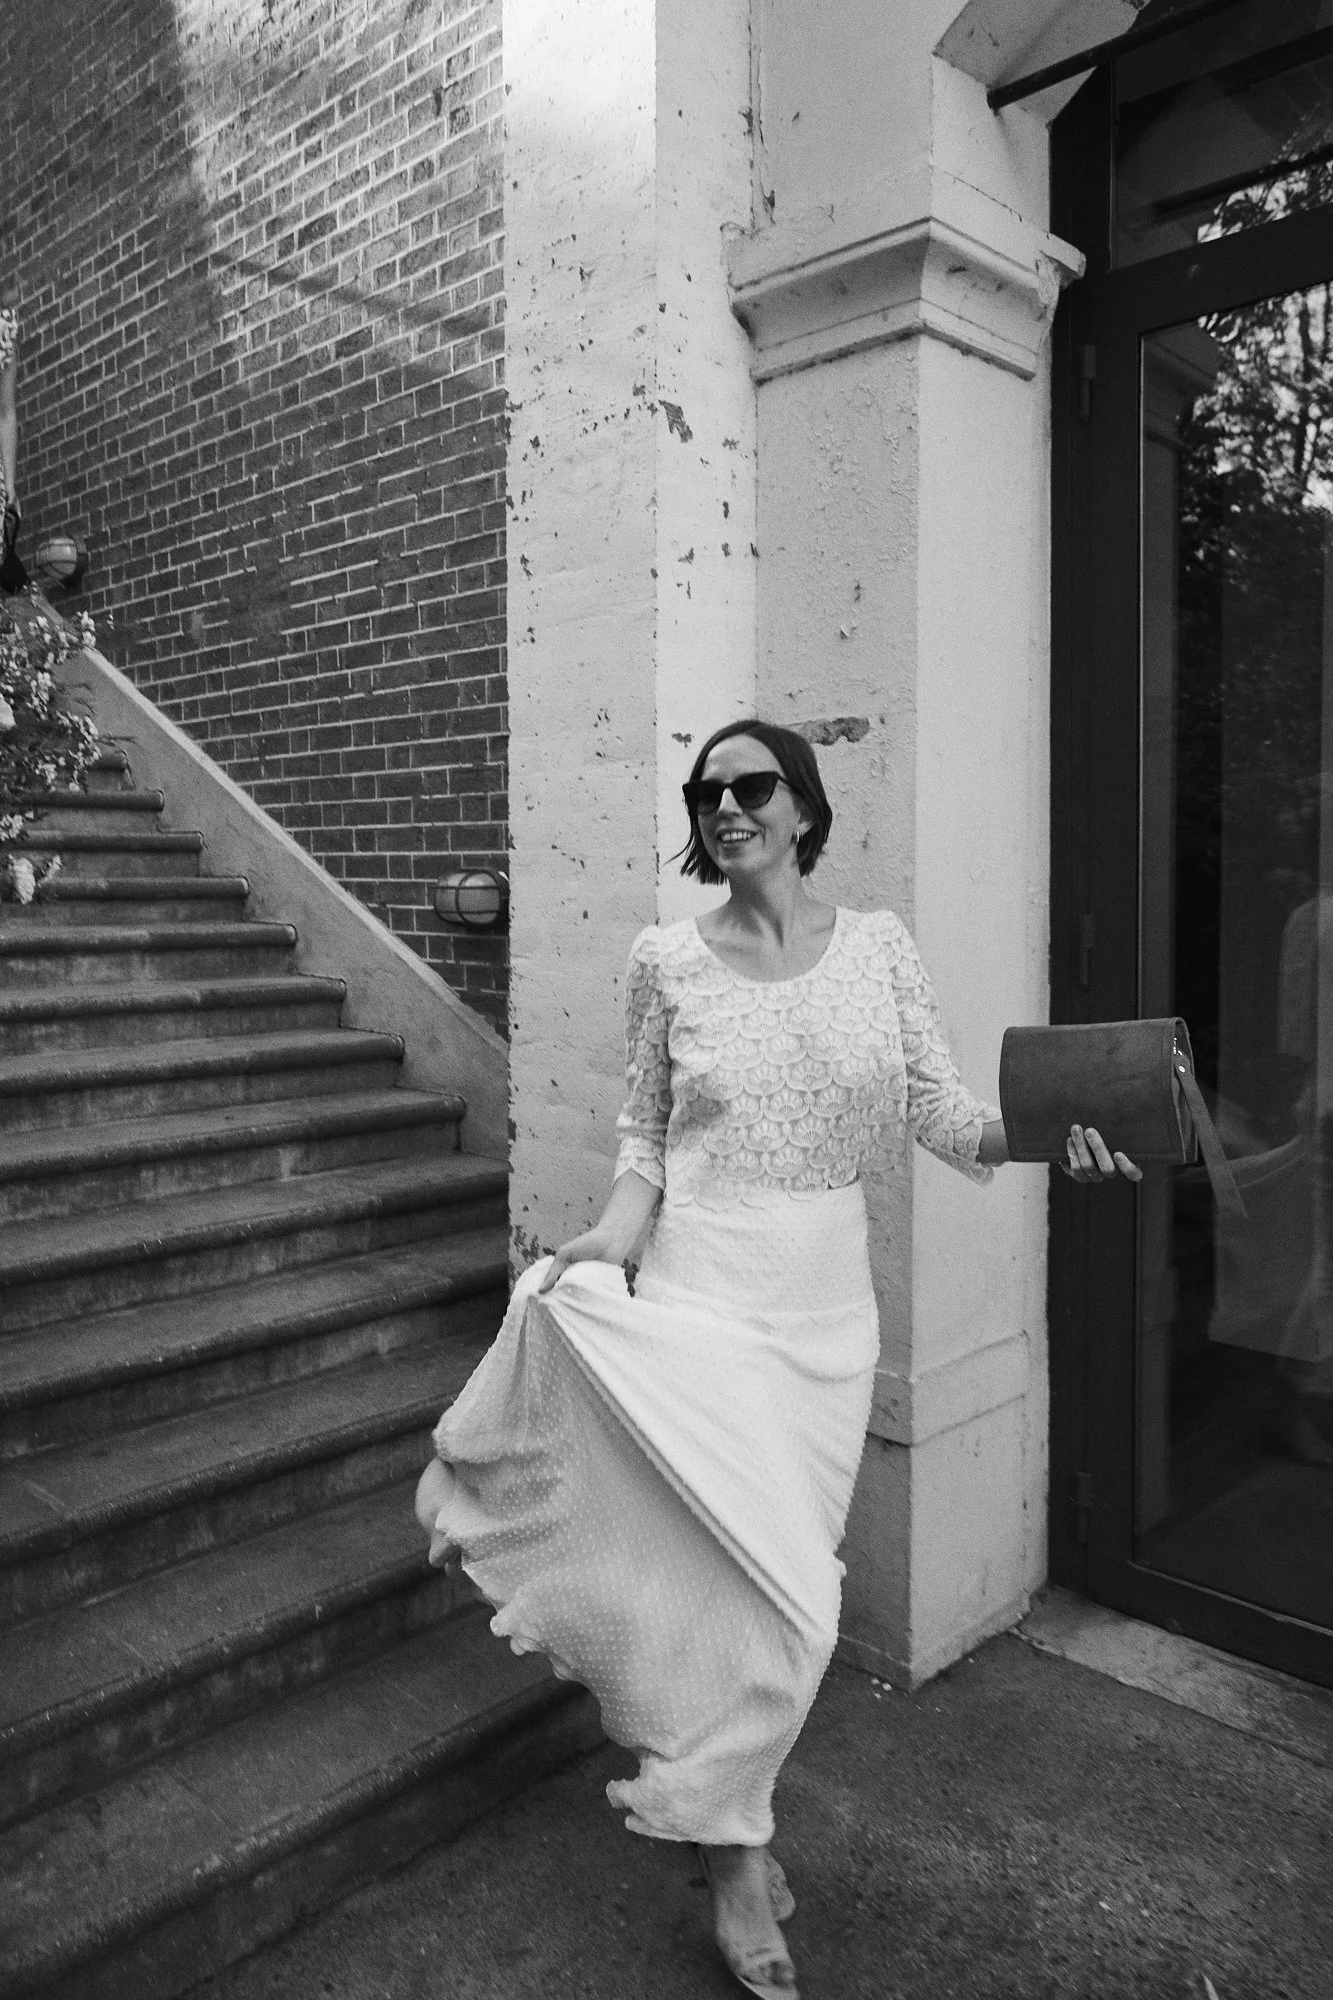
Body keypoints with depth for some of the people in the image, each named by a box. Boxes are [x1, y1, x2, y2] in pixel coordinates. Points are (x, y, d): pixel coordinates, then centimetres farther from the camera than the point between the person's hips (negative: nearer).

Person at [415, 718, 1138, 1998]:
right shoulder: (667, 959, -2)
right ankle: (736, 1865, 22)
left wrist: (1042, 1136, -20)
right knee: (744, 1578, -4)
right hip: (699, 1284, -2)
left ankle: (716, 1810, 40)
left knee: (786, 1582, 14)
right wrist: (623, 1222, -13)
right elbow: (644, 1126, 5)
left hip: (828, 1300, 3)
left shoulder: (877, 943, 1)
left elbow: (937, 1109, -1)